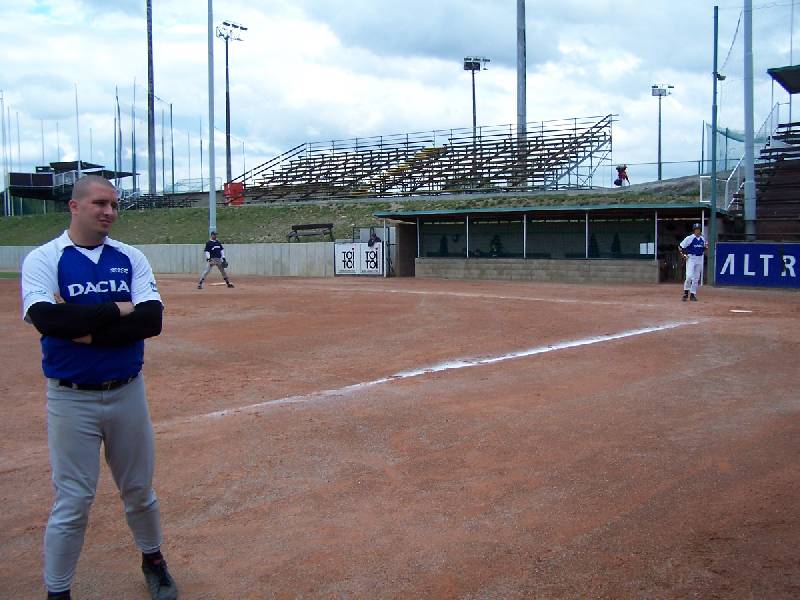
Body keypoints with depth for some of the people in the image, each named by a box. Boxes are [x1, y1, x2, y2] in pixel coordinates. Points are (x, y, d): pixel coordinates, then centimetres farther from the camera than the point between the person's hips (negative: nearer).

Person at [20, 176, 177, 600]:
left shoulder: (131, 258, 2)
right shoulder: (43, 259, -6)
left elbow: (151, 320, -12)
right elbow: (46, 318, -24)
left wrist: (84, 328, -20)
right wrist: (118, 310, -18)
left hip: (128, 393, 3)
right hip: (72, 399, -3)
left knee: (139, 490, 17)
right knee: (72, 501, 3)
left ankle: (152, 561, 39)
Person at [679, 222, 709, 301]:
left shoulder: (702, 239, 9)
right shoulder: (689, 238, -7)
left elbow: (703, 250, 19)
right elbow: (680, 247, -6)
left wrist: (706, 247, -3)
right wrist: (683, 255, -15)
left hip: (699, 259, 5)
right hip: (691, 258, -5)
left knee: (696, 278, 6)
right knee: (689, 276, -16)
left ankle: (693, 294, 12)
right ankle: (686, 292, -1)